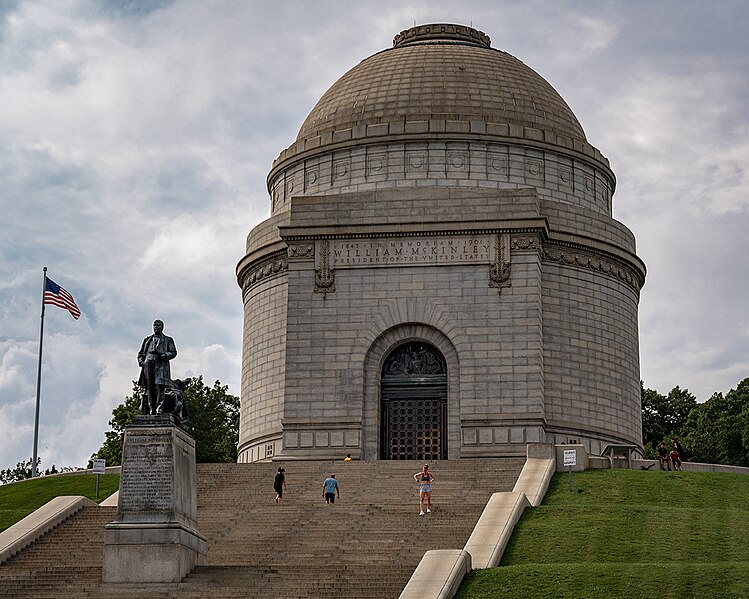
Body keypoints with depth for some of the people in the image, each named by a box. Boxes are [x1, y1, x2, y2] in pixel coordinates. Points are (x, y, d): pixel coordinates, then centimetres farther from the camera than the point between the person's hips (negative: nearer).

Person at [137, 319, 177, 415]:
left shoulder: (168, 340, 17)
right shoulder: (147, 340, 25)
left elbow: (173, 352, 6)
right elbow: (141, 353, 23)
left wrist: (163, 355, -12)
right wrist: (141, 361, 3)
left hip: (161, 365, -3)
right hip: (148, 364, 3)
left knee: (160, 386, -16)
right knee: (149, 388, -4)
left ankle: (159, 409, -20)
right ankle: (151, 409, -4)